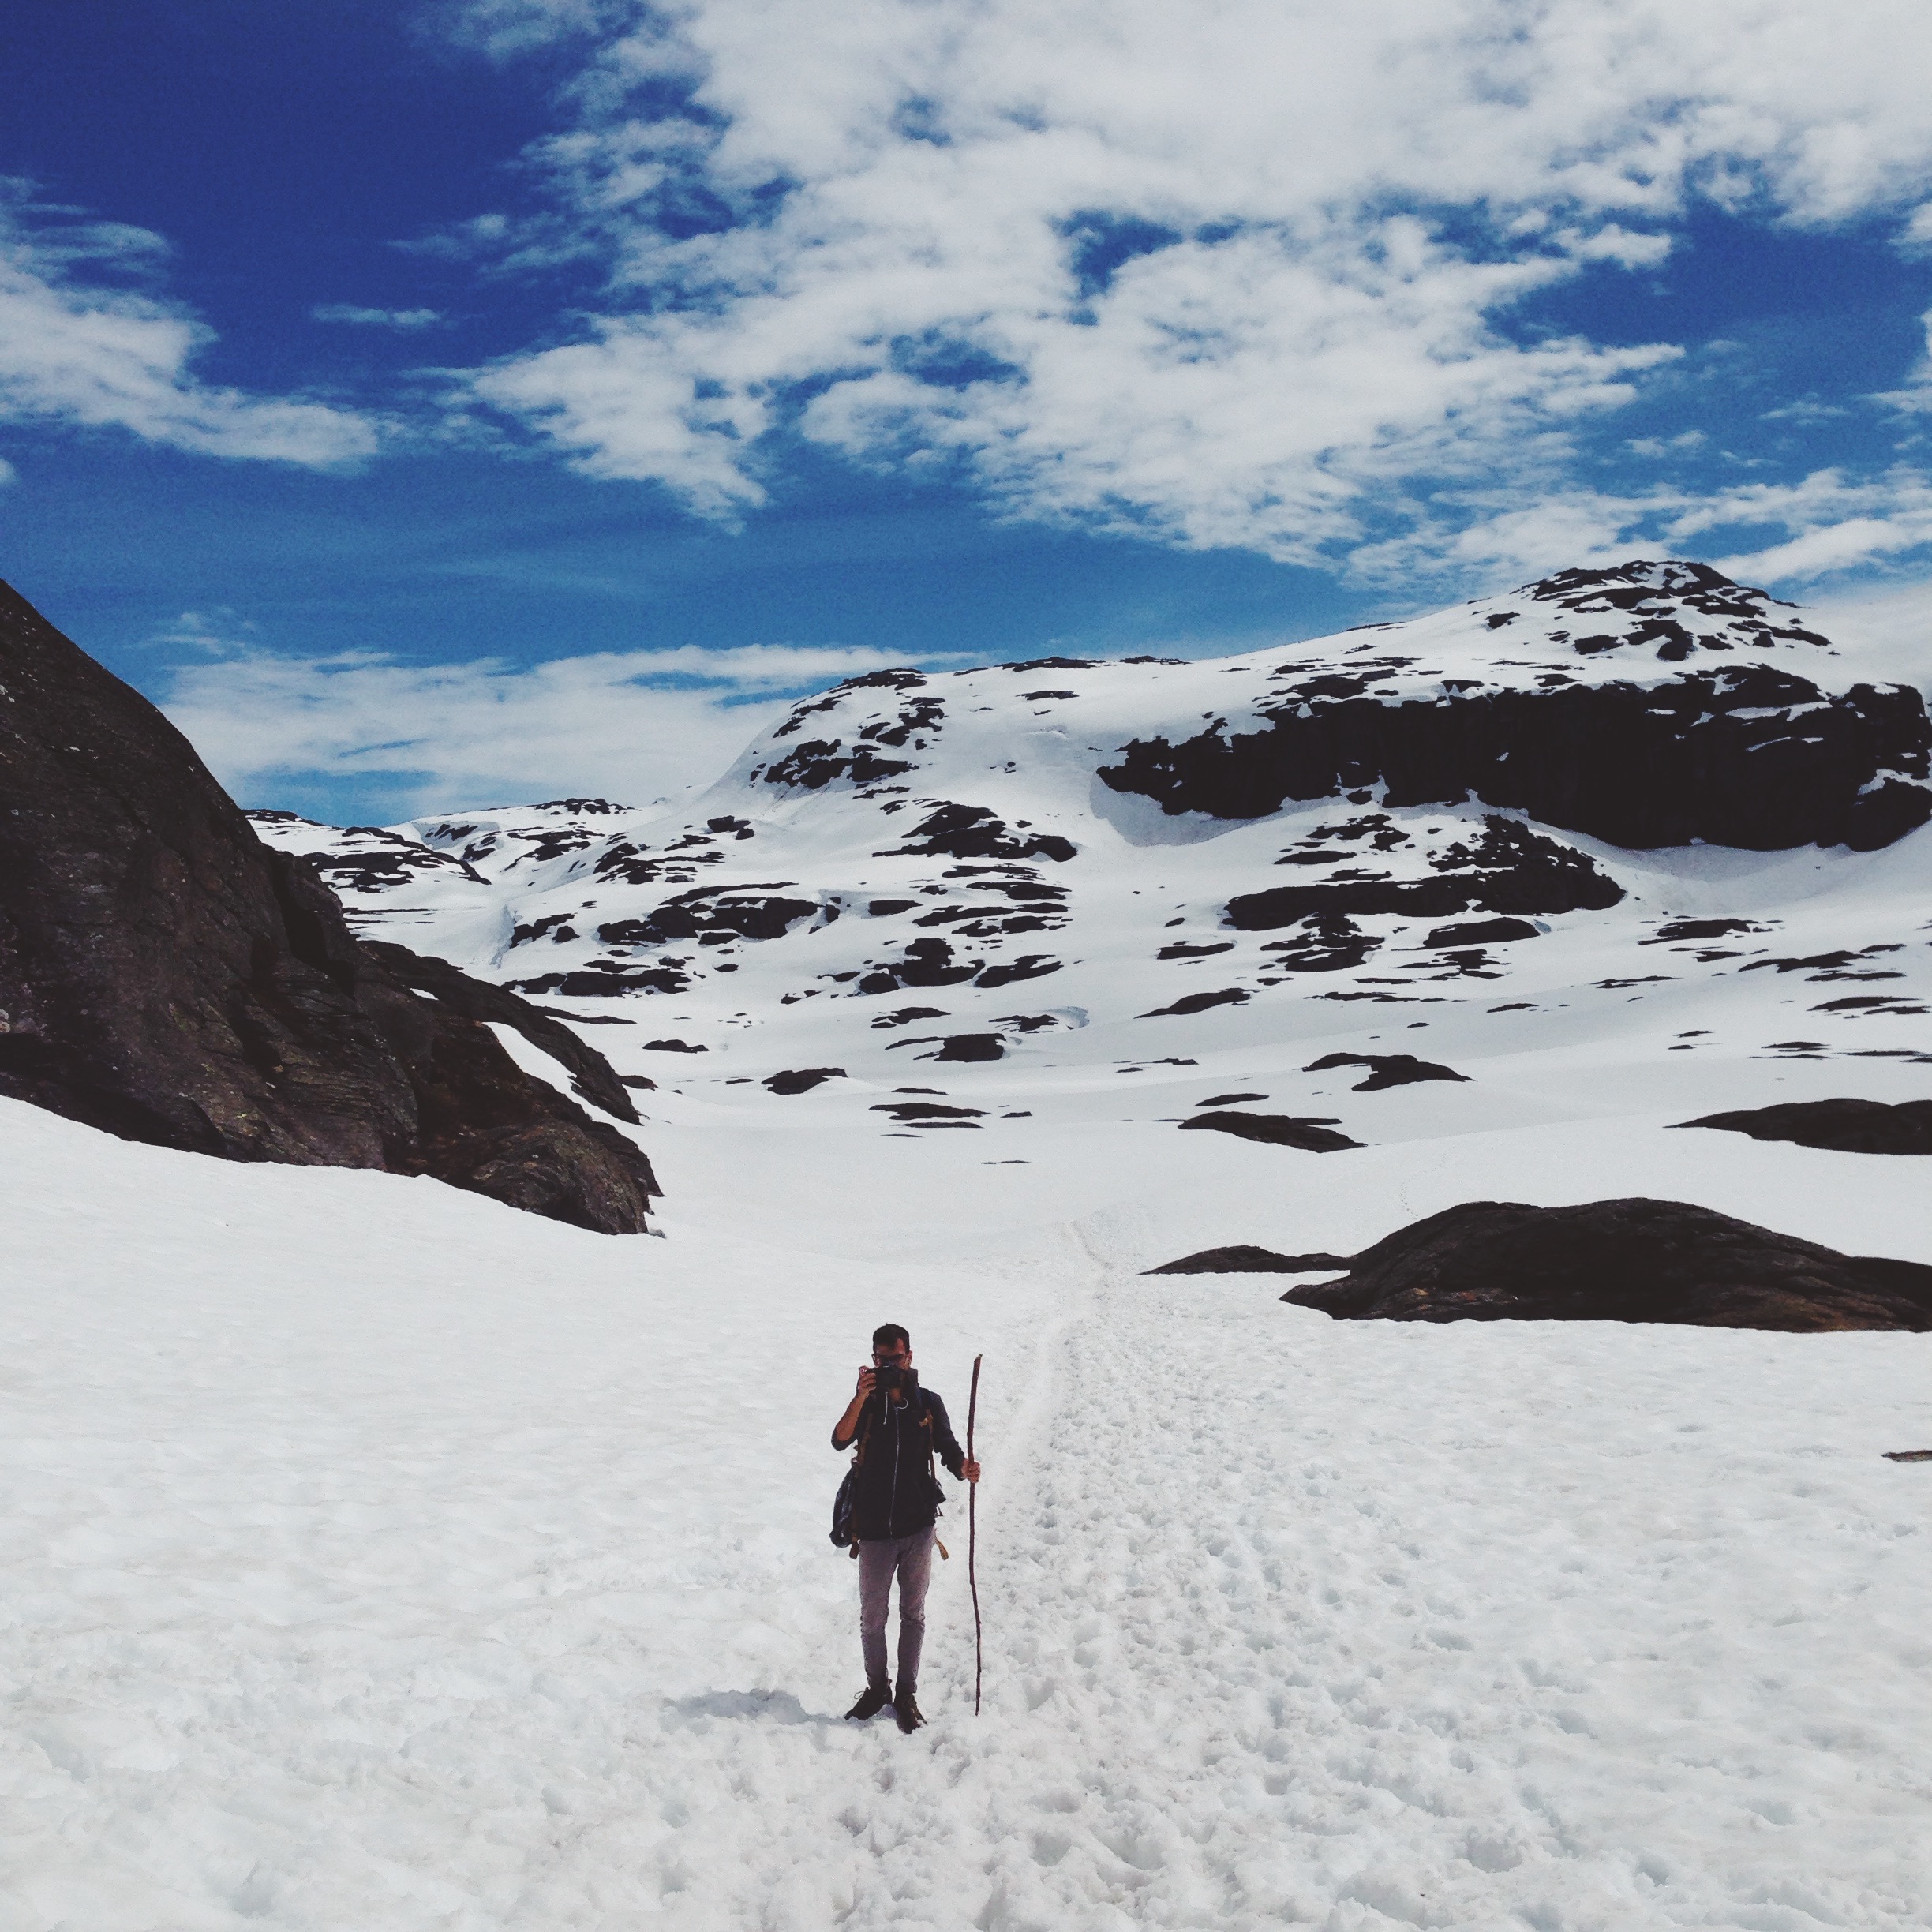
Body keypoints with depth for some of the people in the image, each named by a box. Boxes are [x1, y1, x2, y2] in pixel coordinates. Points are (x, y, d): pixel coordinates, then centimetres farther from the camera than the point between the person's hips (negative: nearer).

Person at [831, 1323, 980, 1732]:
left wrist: (965, 1470, -22)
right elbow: (839, 1441, -19)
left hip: (919, 1527, 1)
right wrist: (861, 1398, -31)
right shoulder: (866, 1404, -3)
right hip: (875, 1529, 0)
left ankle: (907, 1695, 22)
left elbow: (949, 1451, 0)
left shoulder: (928, 1403, 0)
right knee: (872, 1617, 10)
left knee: (913, 1613, 10)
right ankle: (876, 1688, 29)